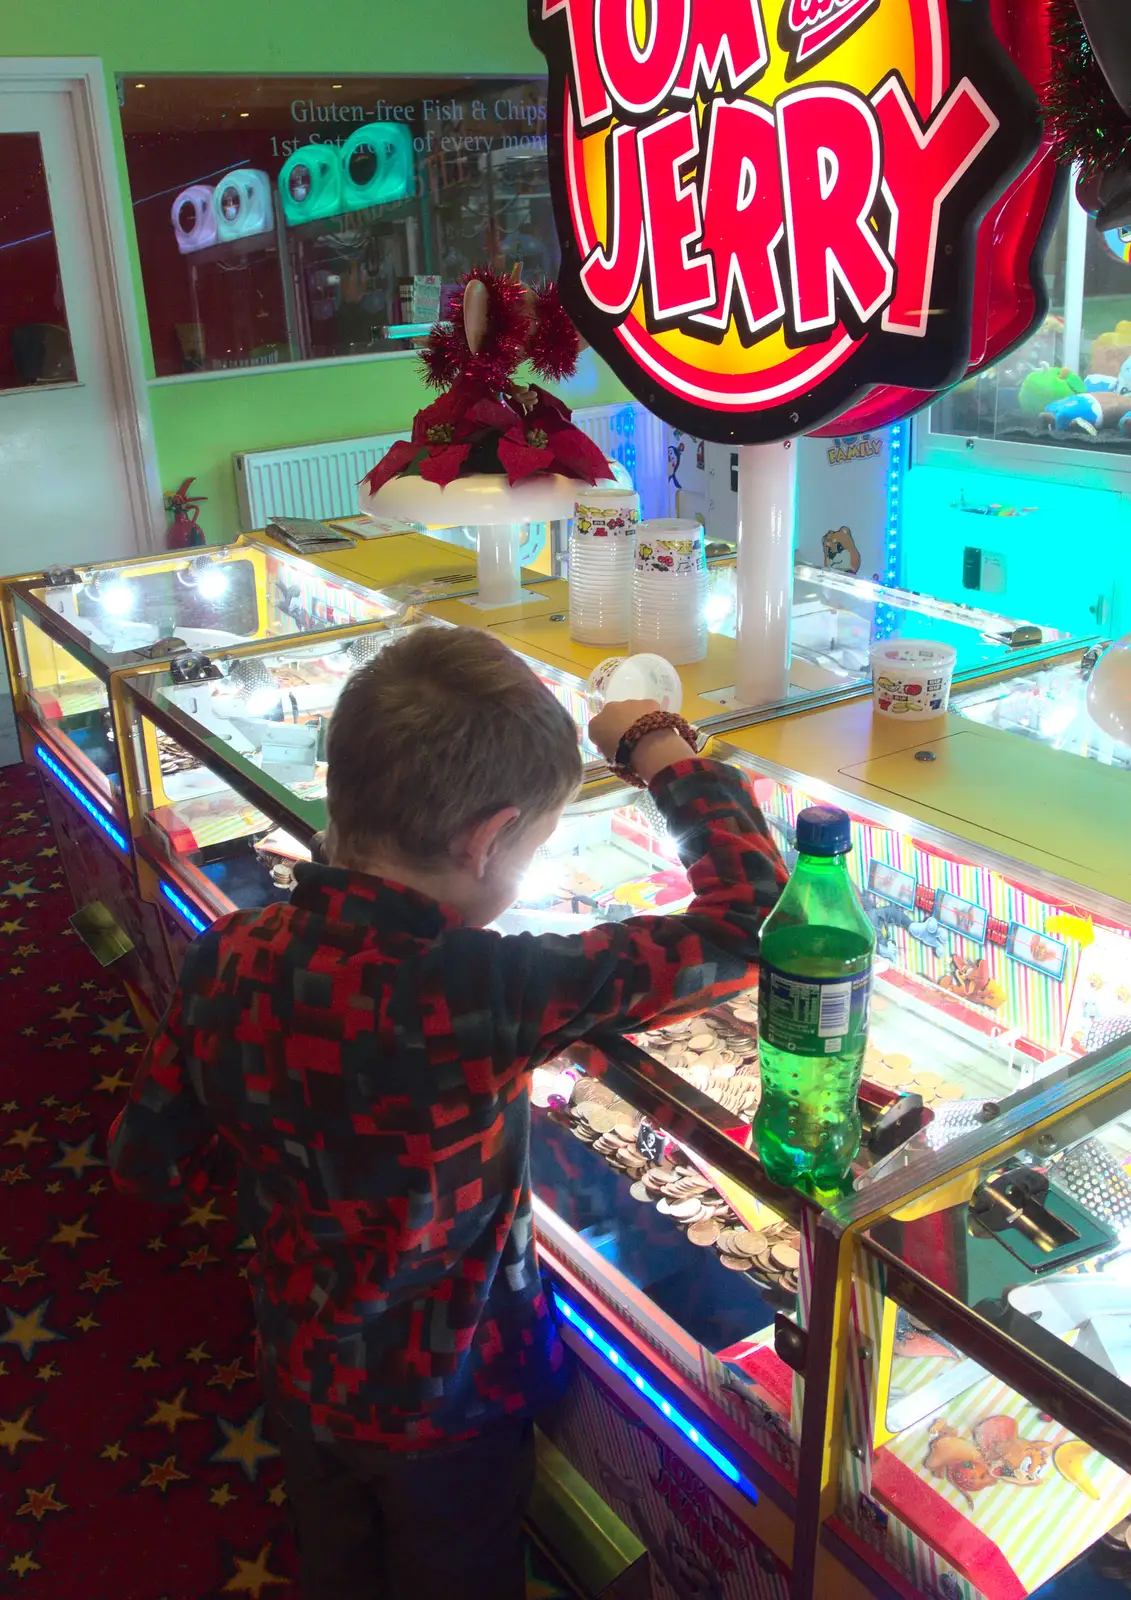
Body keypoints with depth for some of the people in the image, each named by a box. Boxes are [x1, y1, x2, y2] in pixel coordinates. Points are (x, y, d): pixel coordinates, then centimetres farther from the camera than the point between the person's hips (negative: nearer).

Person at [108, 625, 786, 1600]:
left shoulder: (231, 961, -20)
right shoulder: (480, 995, -38)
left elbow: (149, 1164, -7)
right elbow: (746, 917, -32)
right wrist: (659, 745, -19)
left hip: (300, 1373, 5)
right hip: (449, 1402, -4)